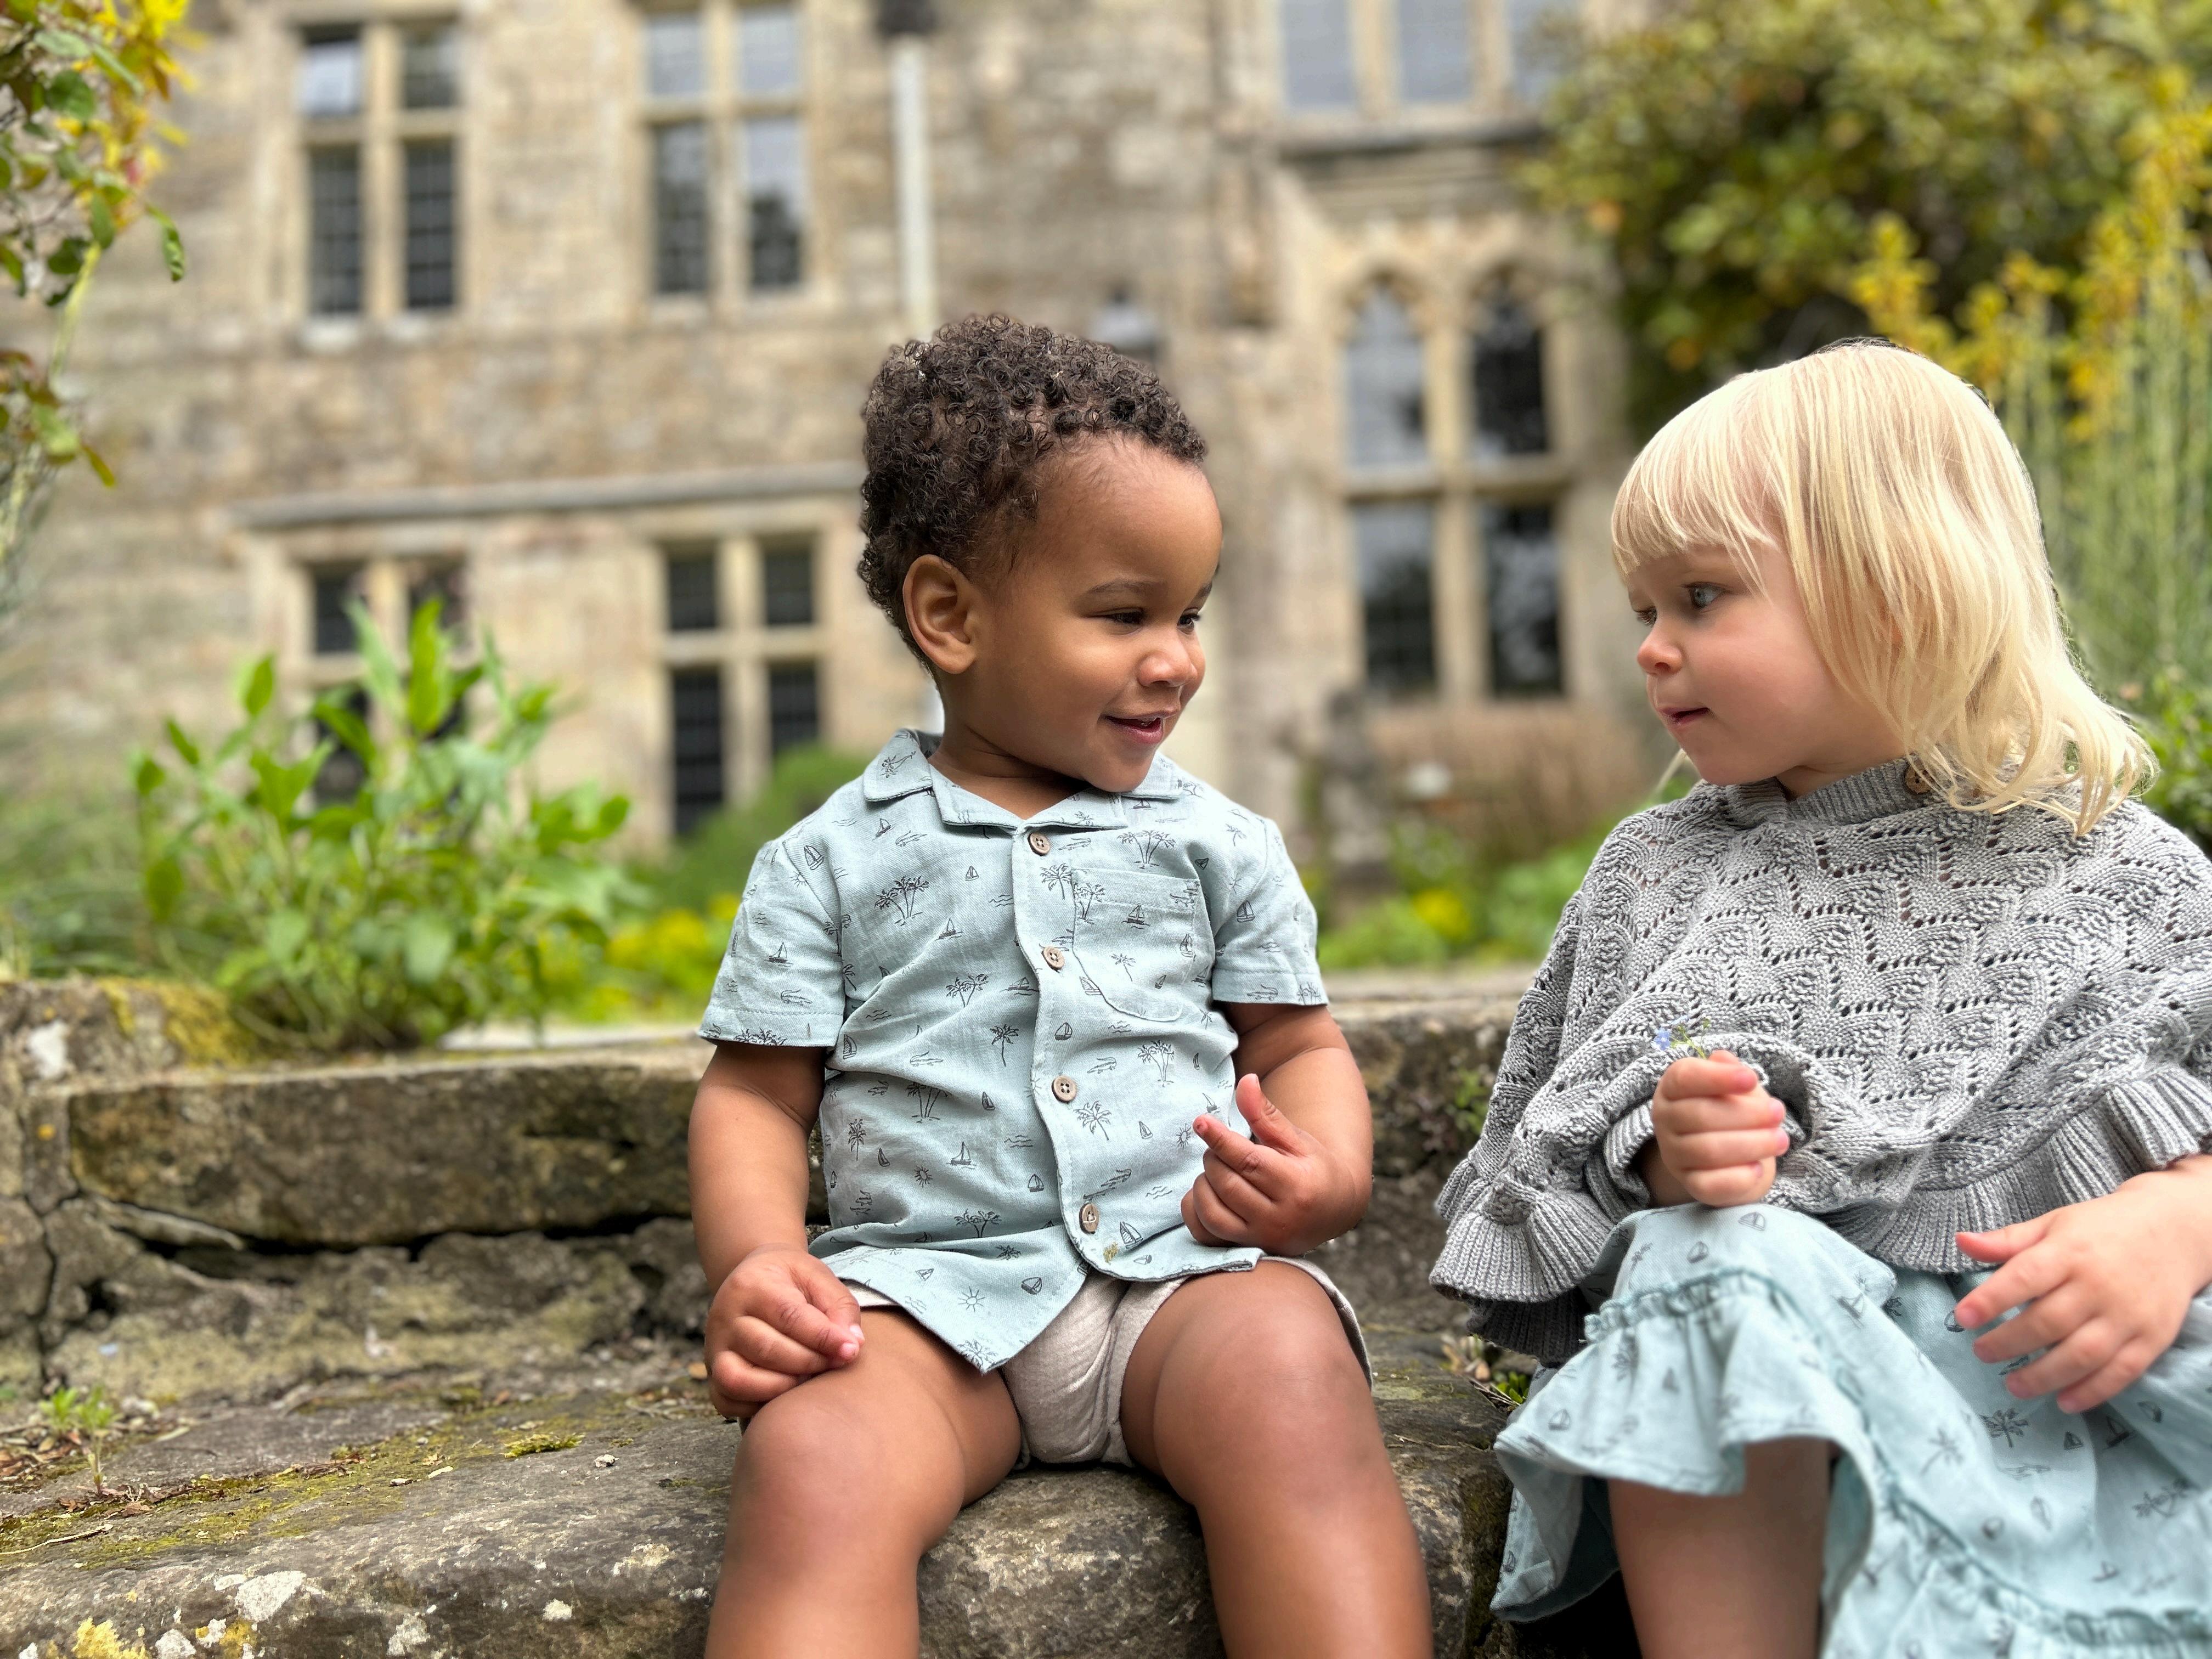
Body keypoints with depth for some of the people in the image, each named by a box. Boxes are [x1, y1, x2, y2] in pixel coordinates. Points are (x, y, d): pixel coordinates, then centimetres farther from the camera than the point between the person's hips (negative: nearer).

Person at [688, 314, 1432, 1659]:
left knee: (1292, 1372, -33)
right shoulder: (829, 864, 9)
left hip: (1190, 1262, 1)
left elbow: (1303, 1049, 16)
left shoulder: (1220, 844, 13)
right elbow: (757, 1096, 9)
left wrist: (1325, 1178, -6)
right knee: (810, 1461, -32)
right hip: (933, 1280, 0)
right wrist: (756, 1264, -10)